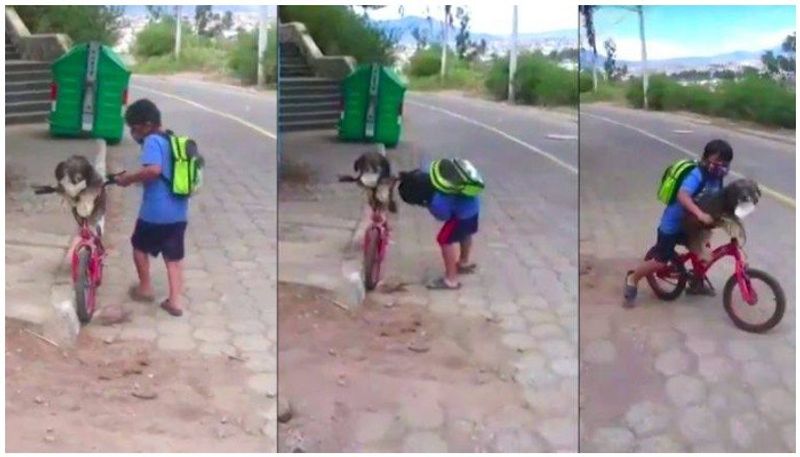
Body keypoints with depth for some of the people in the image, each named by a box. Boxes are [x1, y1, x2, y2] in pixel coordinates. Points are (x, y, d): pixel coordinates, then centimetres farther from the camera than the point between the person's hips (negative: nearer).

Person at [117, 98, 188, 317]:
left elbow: (153, 170, -29)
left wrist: (128, 178, -17)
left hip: (155, 212, -7)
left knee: (140, 246, 17)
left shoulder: (152, 141, -12)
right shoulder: (173, 141, 14)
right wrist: (136, 178, 22)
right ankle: (175, 300, 7)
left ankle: (146, 288, 28)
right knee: (173, 256, 11)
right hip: (179, 212, 7)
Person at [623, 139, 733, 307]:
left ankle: (695, 283, 33)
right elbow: (682, 195, -45)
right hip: (673, 223, -8)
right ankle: (632, 279, 18)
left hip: (689, 223, 8)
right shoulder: (697, 175, -28)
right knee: (661, 262, -4)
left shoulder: (717, 177, -3)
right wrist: (700, 214, -56)